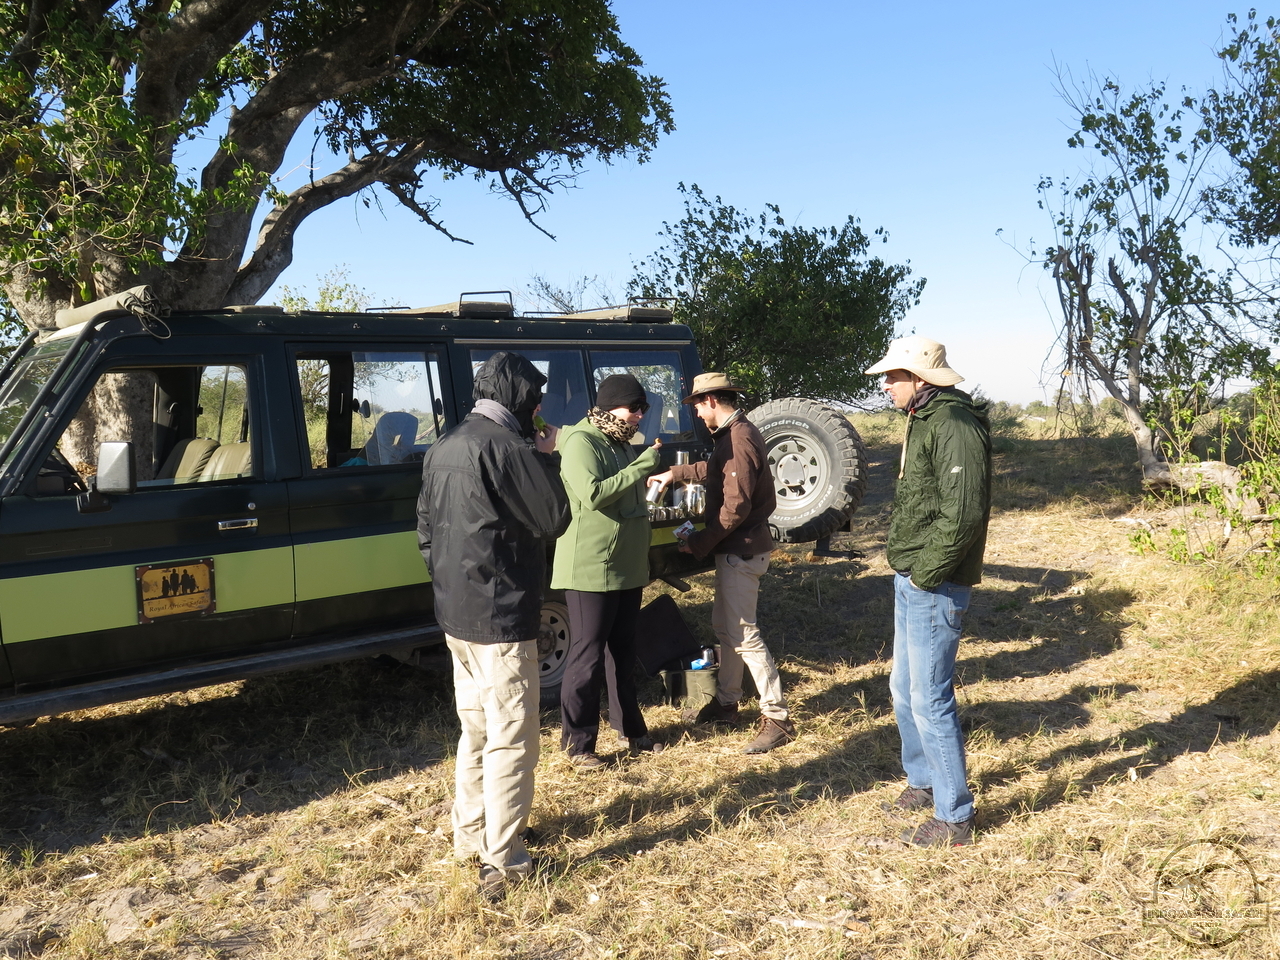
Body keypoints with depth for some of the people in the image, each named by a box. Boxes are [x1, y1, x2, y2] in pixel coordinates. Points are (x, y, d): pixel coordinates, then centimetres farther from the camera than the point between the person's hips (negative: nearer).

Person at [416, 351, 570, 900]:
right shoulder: (505, 446, -18)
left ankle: (469, 835, 32)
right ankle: (503, 862, 5)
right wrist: (545, 460, -2)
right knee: (511, 739, -1)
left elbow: (426, 531, 16)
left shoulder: (444, 449, 11)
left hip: (456, 614, 9)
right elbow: (554, 520, -13)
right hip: (501, 616, -9)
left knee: (475, 728, 21)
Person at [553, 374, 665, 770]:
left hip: (627, 569, 9)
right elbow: (593, 494, -27)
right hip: (591, 569, -9)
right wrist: (643, 465, -23)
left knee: (623, 652, 17)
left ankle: (630, 729, 29)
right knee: (587, 656, -2)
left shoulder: (621, 443, 15)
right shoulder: (581, 441, -13)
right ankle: (577, 743, 8)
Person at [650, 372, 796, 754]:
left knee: (743, 634, -8)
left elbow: (735, 508, -26)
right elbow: (715, 470, 32)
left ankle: (778, 719, -1)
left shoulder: (740, 440, -22)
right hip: (734, 548, 11)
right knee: (724, 627, 18)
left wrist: (700, 542, -17)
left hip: (742, 550, -11)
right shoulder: (732, 434, 11)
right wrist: (675, 472, 38)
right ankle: (726, 703, 31)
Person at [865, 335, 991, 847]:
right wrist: (907, 567, 12)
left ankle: (954, 817, 9)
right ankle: (923, 783, 38)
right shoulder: (922, 421, 14)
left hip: (933, 587, -11)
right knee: (904, 688, 21)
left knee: (930, 699, -4)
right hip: (910, 580, 11)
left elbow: (963, 514, -25)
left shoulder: (955, 426, -19)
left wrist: (926, 572, -18)